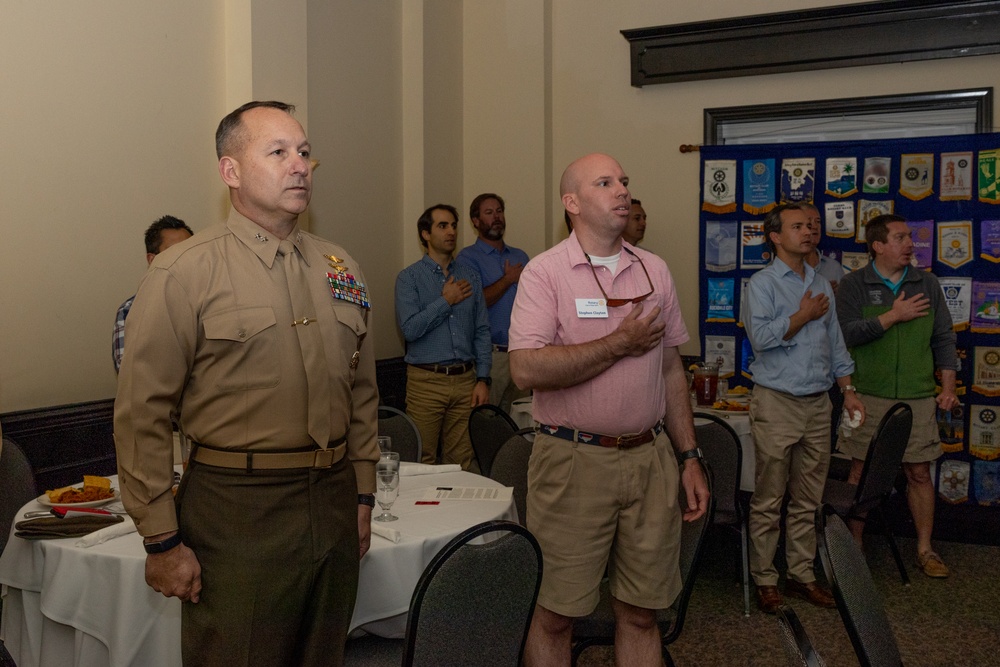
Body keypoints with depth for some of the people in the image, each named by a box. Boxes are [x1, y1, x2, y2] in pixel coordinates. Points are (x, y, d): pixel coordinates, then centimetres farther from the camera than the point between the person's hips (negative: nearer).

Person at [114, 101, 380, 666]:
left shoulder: (341, 270, 9)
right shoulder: (183, 274, -8)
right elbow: (142, 416, -9)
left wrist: (362, 497, 13)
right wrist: (162, 541, -9)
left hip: (334, 507, 6)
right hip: (236, 516, -5)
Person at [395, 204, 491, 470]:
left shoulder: (470, 276, 11)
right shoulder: (409, 278, 0)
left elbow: (482, 331, 9)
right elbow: (410, 328, -13)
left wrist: (483, 379, 1)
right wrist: (446, 301, -9)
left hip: (465, 380, 3)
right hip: (426, 380, -3)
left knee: (462, 460, 6)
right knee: (422, 461, 1)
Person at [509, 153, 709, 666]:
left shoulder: (654, 271, 10)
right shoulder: (545, 272, -6)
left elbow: (671, 370, 15)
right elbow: (527, 370, -19)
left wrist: (690, 458, 10)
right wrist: (621, 343, -13)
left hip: (650, 458, 5)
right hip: (573, 462, -4)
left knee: (641, 611, 13)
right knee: (554, 614, 5)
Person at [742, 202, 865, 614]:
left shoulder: (821, 285, 15)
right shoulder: (763, 284, -5)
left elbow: (835, 344, 18)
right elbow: (761, 336, -20)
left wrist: (848, 391, 11)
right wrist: (804, 315, -11)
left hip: (818, 403, 6)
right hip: (777, 404, -6)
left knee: (808, 500, 12)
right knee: (769, 500, 1)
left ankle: (802, 574, 22)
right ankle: (764, 579, 11)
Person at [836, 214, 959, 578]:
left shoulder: (927, 284, 7)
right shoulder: (854, 284, -1)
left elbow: (943, 338, 10)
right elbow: (846, 333, -14)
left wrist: (948, 387, 2)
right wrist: (894, 316, -15)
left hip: (918, 398, 2)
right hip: (869, 396, -2)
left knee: (919, 473, 7)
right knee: (861, 472, 4)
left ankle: (925, 549, 20)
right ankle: (855, 545, 19)